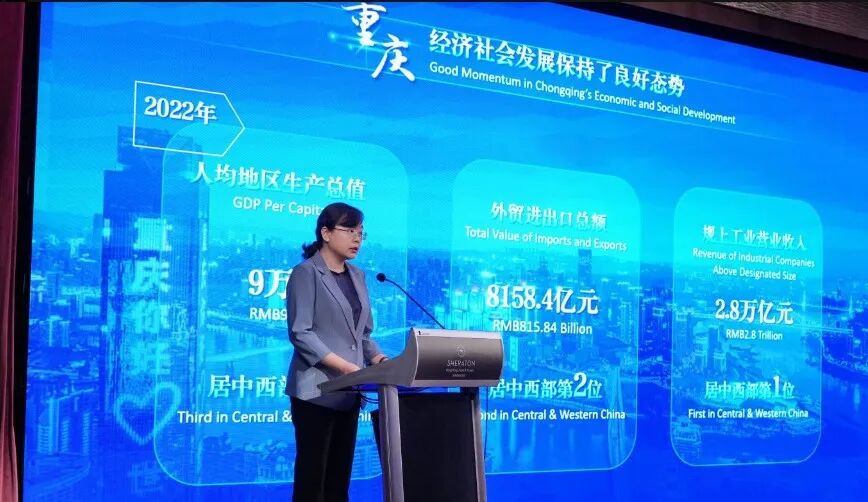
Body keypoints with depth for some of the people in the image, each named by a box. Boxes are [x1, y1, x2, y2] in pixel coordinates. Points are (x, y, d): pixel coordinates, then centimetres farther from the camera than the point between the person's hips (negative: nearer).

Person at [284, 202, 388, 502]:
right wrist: (344, 366, -22)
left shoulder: (357, 276, 15)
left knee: (340, 475, 9)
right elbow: (301, 333, -14)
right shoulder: (306, 273, -6)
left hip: (348, 392, 7)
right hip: (316, 390, -7)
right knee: (312, 474, -4)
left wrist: (378, 360, -2)